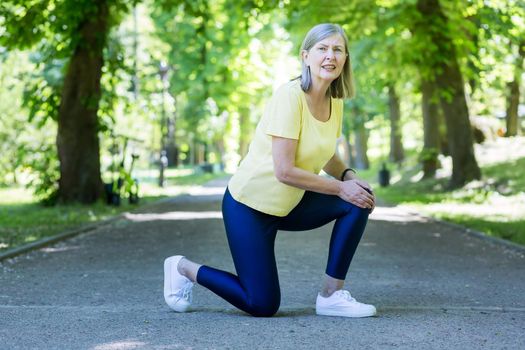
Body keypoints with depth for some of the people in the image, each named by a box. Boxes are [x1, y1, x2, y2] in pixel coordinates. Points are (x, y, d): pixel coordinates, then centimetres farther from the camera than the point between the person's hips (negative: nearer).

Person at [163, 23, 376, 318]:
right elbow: (285, 171, -28)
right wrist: (340, 188, -20)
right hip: (249, 205, -7)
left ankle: (332, 295, -2)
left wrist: (349, 176, -3)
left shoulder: (335, 102, -2)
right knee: (263, 305, -2)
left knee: (359, 200, -12)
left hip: (290, 205, 7)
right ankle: (184, 268, 20)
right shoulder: (290, 96, -25)